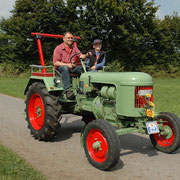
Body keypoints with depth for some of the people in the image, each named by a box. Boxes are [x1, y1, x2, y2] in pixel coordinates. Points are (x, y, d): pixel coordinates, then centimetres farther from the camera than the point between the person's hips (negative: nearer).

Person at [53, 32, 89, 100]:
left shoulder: (74, 48, 16)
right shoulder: (58, 48, -1)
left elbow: (81, 56, 2)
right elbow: (55, 63, -10)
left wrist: (86, 55, -22)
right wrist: (67, 64, -24)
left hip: (72, 67, 5)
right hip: (60, 67, -5)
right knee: (65, 68, -40)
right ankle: (67, 90, -46)